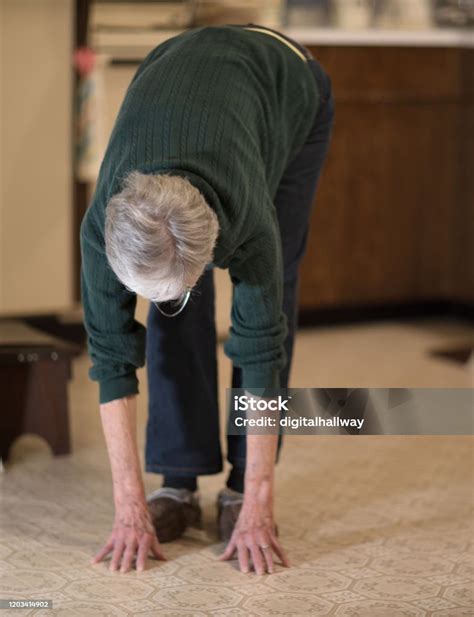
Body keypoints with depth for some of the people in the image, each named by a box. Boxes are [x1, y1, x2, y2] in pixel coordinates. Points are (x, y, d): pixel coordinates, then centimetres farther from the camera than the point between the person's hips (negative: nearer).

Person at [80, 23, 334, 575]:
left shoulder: (247, 216, -44)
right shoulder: (105, 223, -36)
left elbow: (261, 348, -35)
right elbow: (110, 353, -27)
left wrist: (257, 507, -30)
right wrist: (129, 504, -25)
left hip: (288, 89, -2)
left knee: (270, 289, -8)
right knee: (174, 309, -9)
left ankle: (241, 488, 1)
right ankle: (178, 484, 1)